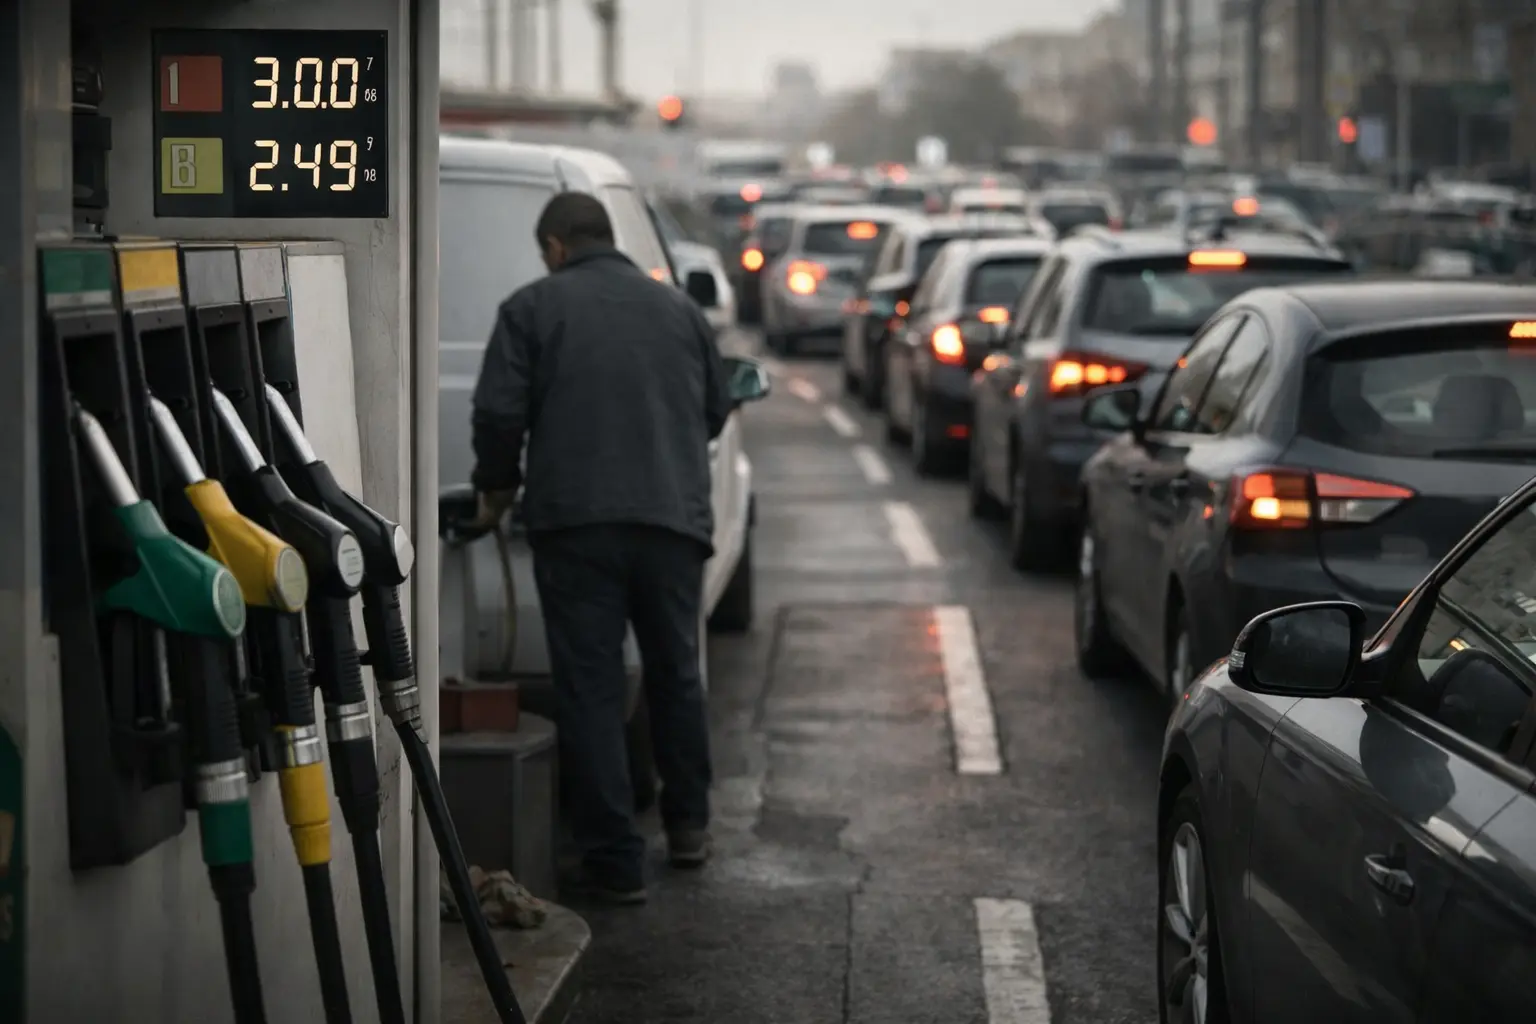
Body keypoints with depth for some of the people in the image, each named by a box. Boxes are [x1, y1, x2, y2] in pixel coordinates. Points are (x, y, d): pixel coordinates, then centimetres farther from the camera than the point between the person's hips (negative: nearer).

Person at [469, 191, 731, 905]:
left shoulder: (533, 308, 4)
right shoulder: (677, 308, 16)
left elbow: (498, 414, -4)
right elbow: (716, 410, 21)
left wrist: (496, 491, 13)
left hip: (576, 523, -4)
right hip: (675, 519, 4)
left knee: (591, 691, 1)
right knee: (675, 676, 21)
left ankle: (615, 864, 0)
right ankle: (687, 827, 32)